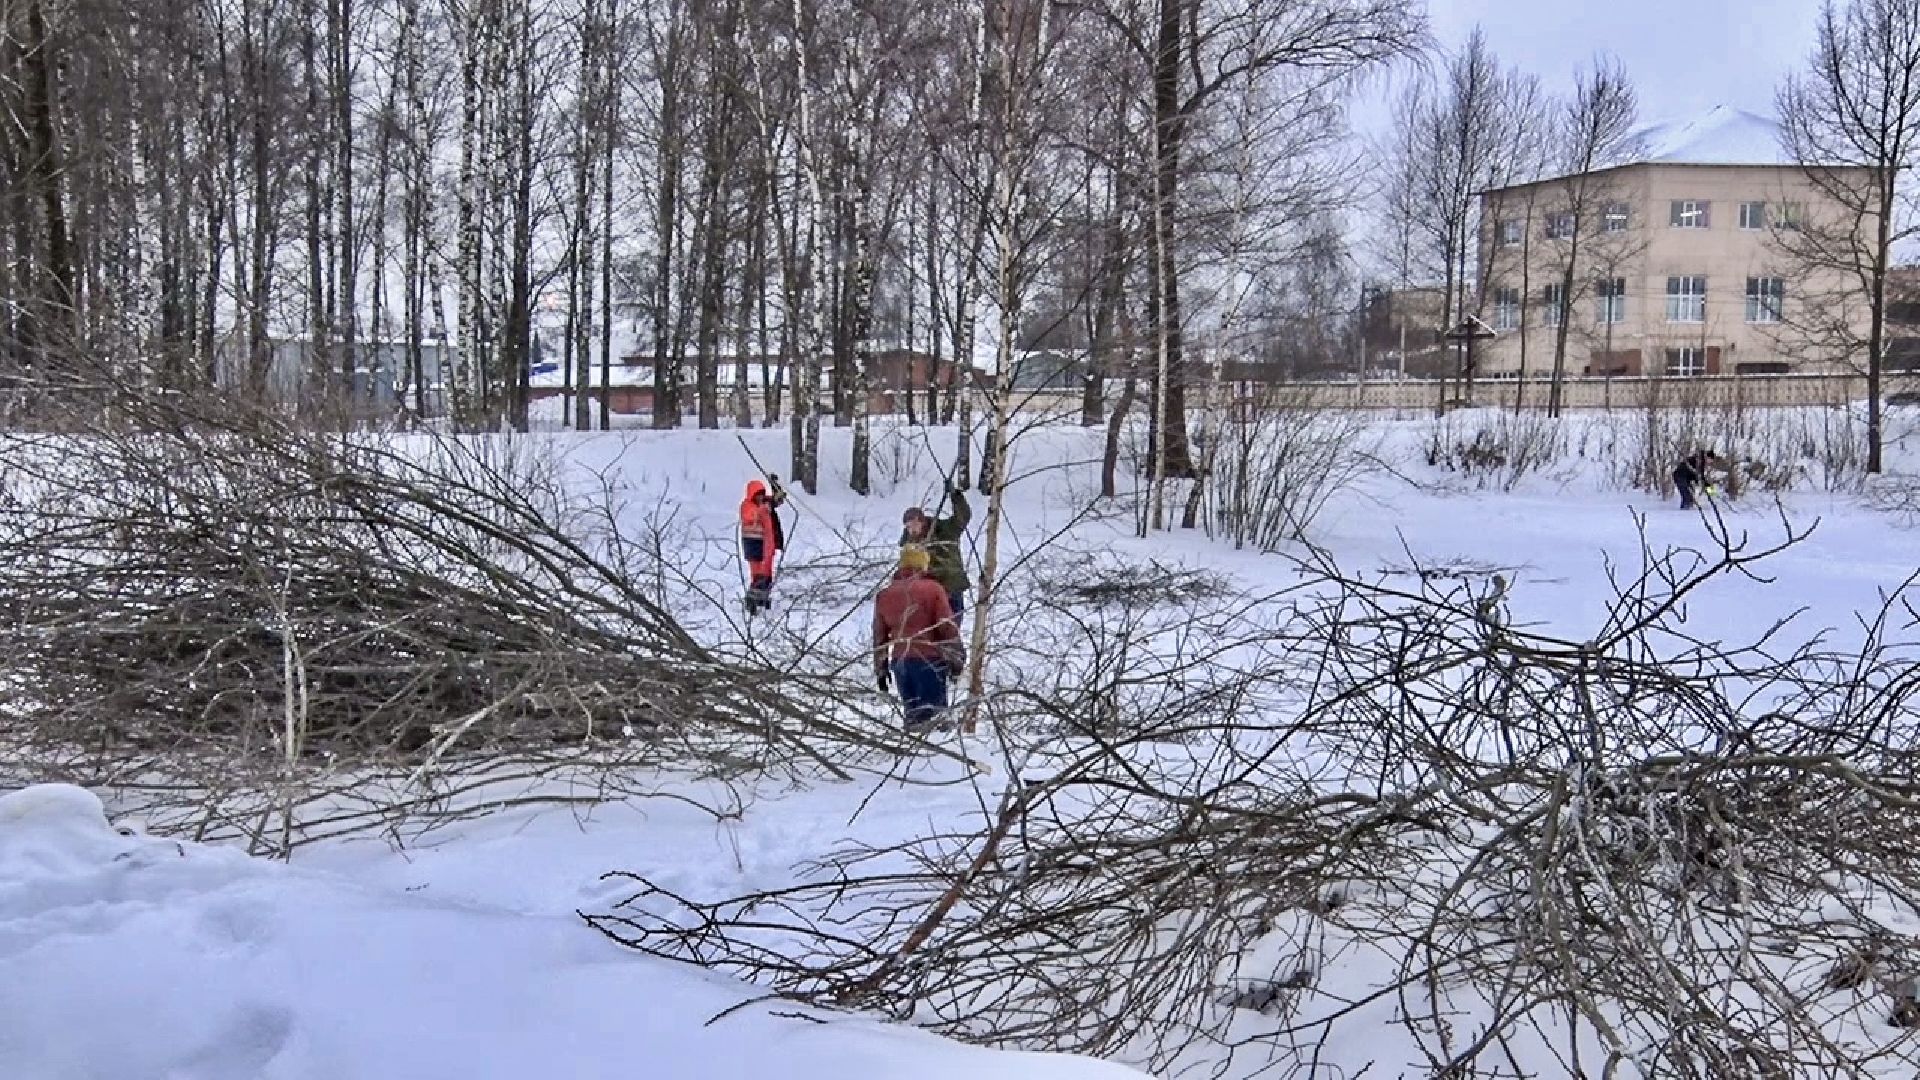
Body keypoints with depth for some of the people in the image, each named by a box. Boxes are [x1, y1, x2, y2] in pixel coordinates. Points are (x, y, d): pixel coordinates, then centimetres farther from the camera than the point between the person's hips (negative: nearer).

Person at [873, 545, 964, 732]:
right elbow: (948, 627, -6)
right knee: (934, 711, -3)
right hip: (929, 660, -4)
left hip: (899, 661, 5)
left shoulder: (884, 595, 11)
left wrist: (880, 670, 21)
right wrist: (956, 659, 1)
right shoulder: (933, 589, -4)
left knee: (912, 711, 13)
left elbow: (879, 636, 15)